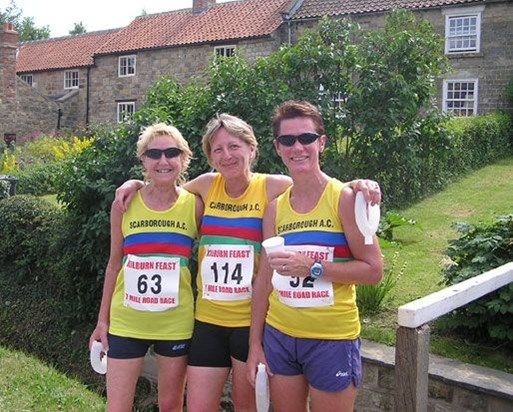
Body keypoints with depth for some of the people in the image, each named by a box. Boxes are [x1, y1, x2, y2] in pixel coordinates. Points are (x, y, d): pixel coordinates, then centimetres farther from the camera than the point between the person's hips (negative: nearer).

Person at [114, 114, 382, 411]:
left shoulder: (273, 187, -7)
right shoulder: (207, 186, 3)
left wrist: (358, 185, -24)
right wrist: (137, 184, 6)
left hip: (252, 320, -3)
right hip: (208, 320, 3)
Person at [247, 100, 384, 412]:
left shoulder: (344, 198, -10)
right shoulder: (275, 208, 3)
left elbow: (374, 271, -11)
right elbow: (264, 279, 7)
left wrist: (312, 267, -21)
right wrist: (255, 343, 7)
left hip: (333, 339, -4)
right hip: (279, 335, 4)